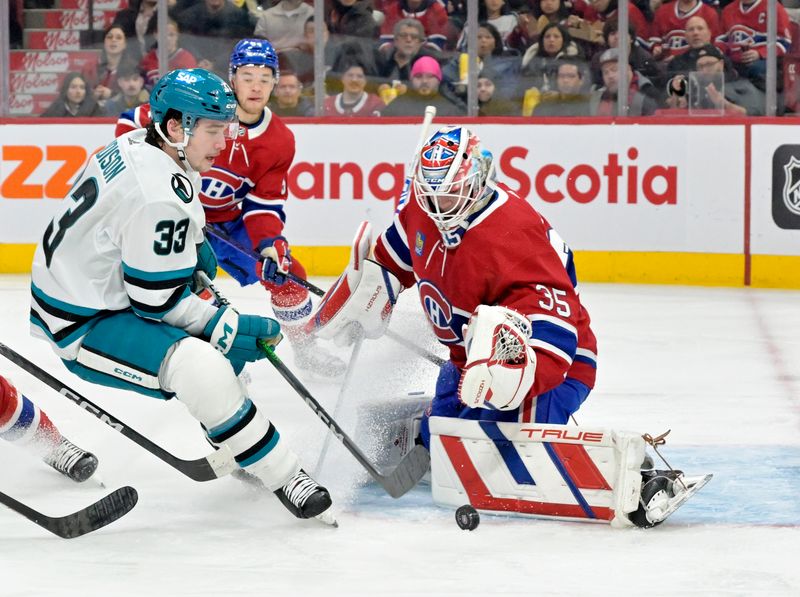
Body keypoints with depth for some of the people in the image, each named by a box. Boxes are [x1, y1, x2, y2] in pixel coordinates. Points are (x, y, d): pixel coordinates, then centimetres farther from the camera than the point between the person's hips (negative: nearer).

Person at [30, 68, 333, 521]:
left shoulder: (136, 145, 0)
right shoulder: (159, 197, -29)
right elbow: (157, 302, -23)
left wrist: (194, 246, 11)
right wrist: (234, 329, -16)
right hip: (83, 327, -11)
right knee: (201, 367, -28)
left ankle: (235, 446, 38)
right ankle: (282, 476, -20)